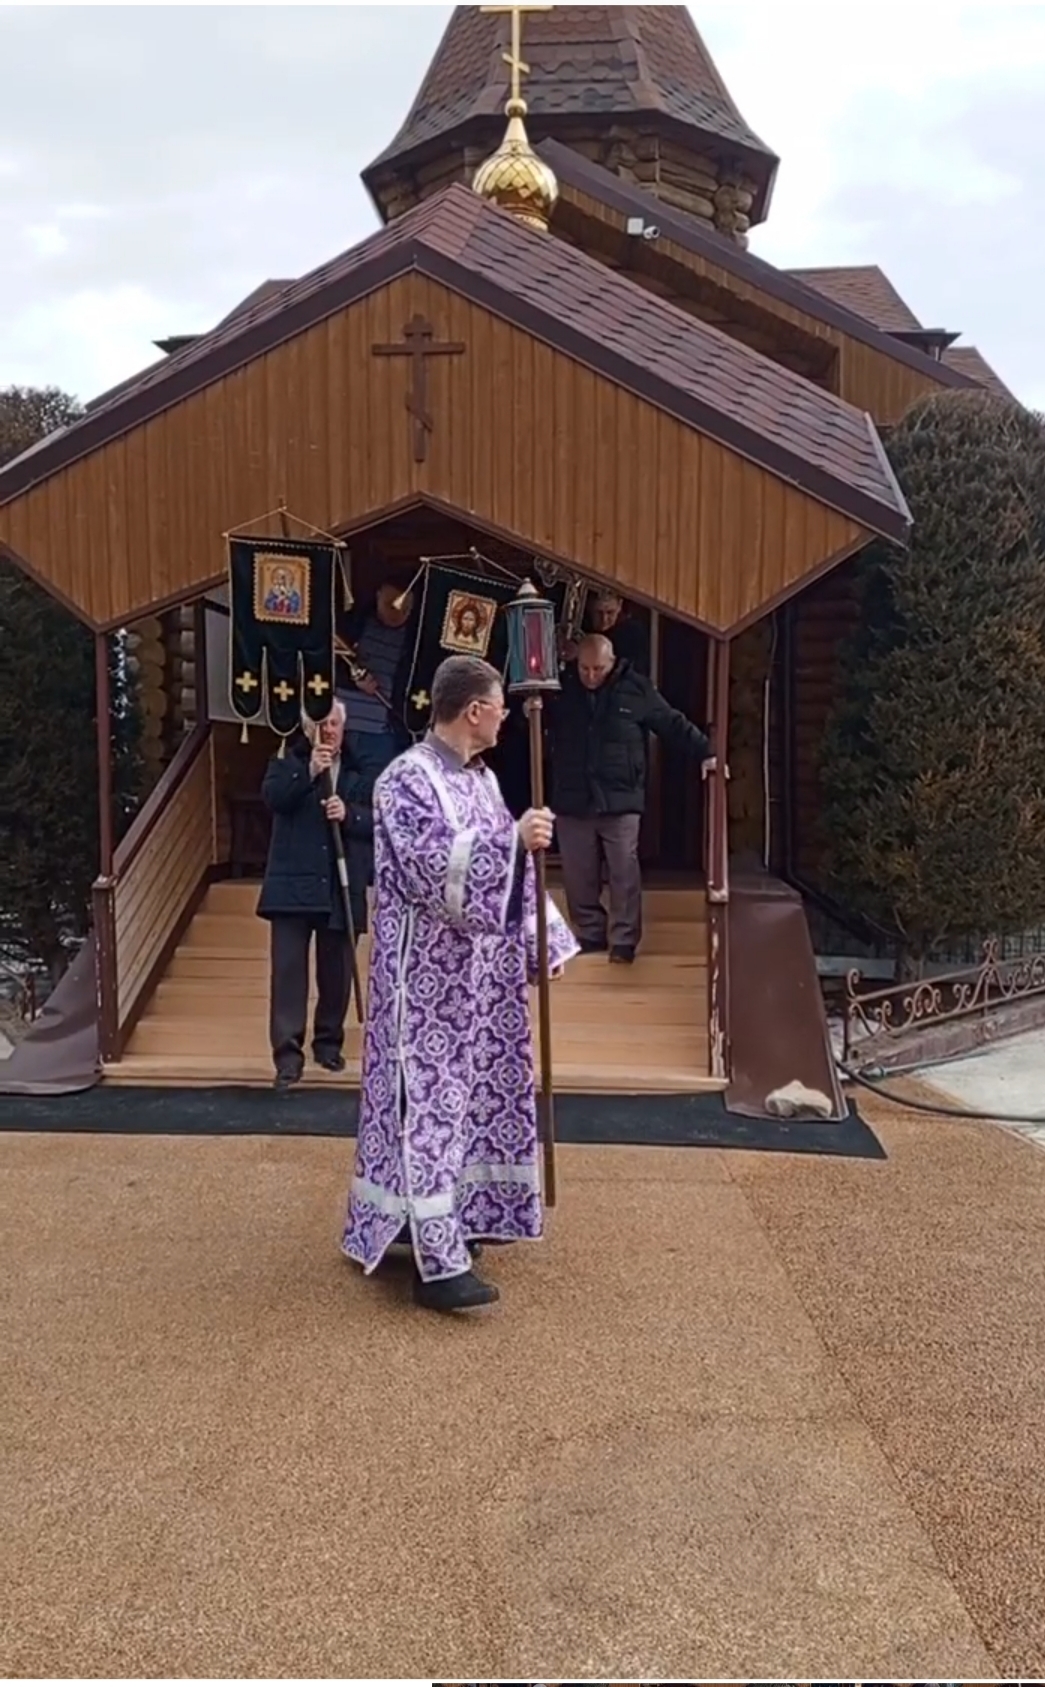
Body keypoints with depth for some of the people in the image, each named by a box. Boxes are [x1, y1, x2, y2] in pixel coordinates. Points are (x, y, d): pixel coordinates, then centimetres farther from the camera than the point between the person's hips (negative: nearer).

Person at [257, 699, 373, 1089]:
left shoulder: (360, 774, 8)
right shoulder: (287, 764, 7)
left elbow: (379, 821, 1)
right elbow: (272, 797, -13)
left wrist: (349, 815, -16)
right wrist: (308, 772, -25)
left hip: (342, 890, 2)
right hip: (293, 887, -1)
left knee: (336, 972, 9)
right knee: (288, 968, -6)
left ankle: (329, 1042, 25)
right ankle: (287, 1051, -5)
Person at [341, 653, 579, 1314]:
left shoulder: (482, 777, 12)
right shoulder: (407, 780, -14)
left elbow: (506, 868, 17)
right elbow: (434, 867, -26)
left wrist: (541, 945, 14)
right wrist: (514, 837, -26)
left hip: (484, 971, 9)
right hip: (430, 976, -9)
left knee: (471, 1093, 15)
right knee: (430, 1103, -6)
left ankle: (454, 1216, 28)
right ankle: (439, 1260, -3)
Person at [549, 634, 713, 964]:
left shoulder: (636, 687, -1)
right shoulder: (561, 688, 3)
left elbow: (673, 723, 4)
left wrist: (705, 753, -2)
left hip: (620, 801, -2)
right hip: (572, 802, 2)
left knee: (624, 874, -1)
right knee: (579, 877, 8)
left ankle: (623, 941, 8)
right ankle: (590, 935, 22)